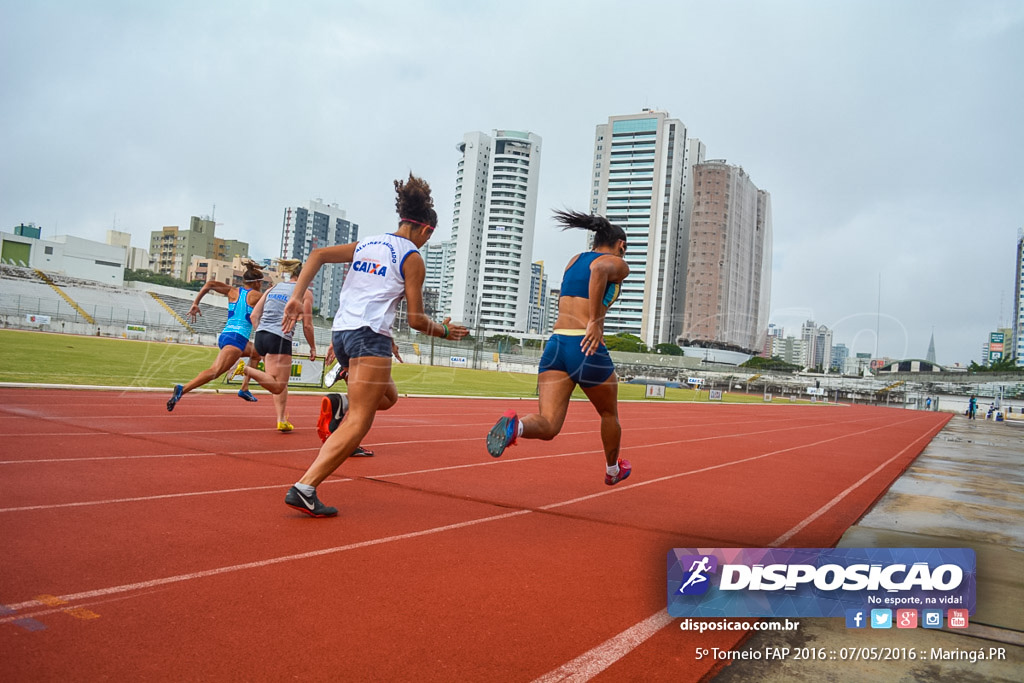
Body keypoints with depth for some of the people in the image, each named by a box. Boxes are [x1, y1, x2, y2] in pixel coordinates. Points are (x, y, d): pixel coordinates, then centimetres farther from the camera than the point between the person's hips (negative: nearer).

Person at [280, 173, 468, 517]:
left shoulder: (365, 244, 18)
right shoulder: (412, 257, 0)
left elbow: (317, 255, 7)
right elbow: (415, 320, -1)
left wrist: (297, 297, 0)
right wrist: (445, 331, 16)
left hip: (341, 332, 8)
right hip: (370, 336, -8)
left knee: (388, 396, 26)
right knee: (358, 422, -8)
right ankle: (304, 488, -19)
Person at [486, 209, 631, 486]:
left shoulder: (574, 260, 22)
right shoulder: (617, 264, 3)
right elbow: (599, 270, -22)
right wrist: (595, 322, -22)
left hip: (555, 346, 5)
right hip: (587, 348, -5)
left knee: (548, 426, -3)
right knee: (609, 413, 23)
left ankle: (514, 425, -35)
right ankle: (613, 470, 43)